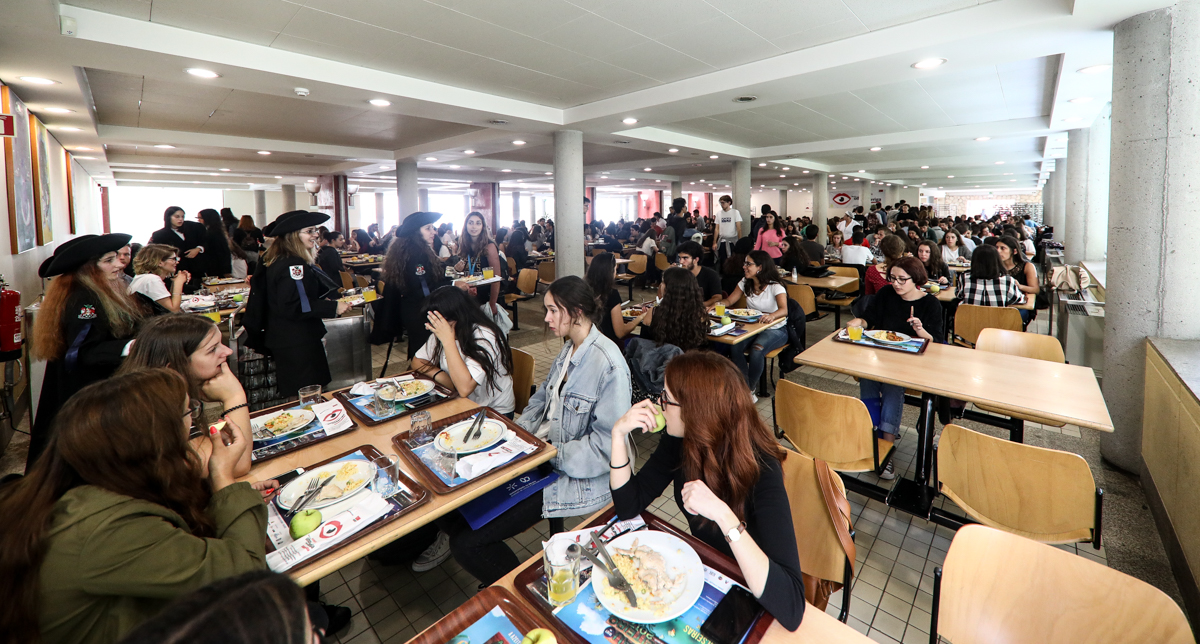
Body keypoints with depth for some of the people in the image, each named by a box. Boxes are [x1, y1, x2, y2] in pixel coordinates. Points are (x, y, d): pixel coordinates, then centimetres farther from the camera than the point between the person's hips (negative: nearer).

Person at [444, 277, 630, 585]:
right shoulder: (568, 350, 8)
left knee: (467, 543, -12)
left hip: (578, 477, -9)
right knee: (457, 503, 4)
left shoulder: (608, 365, -22)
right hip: (541, 455, 9)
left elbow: (606, 444, -22)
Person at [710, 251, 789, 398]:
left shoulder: (775, 286, -14)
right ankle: (744, 388, -13)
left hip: (775, 329, -5)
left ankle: (750, 388, -11)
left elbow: (784, 309, -29)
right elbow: (729, 300, 6)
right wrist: (717, 304, -17)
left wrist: (772, 315, -53)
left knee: (757, 350, -34)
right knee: (734, 347, -26)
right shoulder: (745, 283, 4)